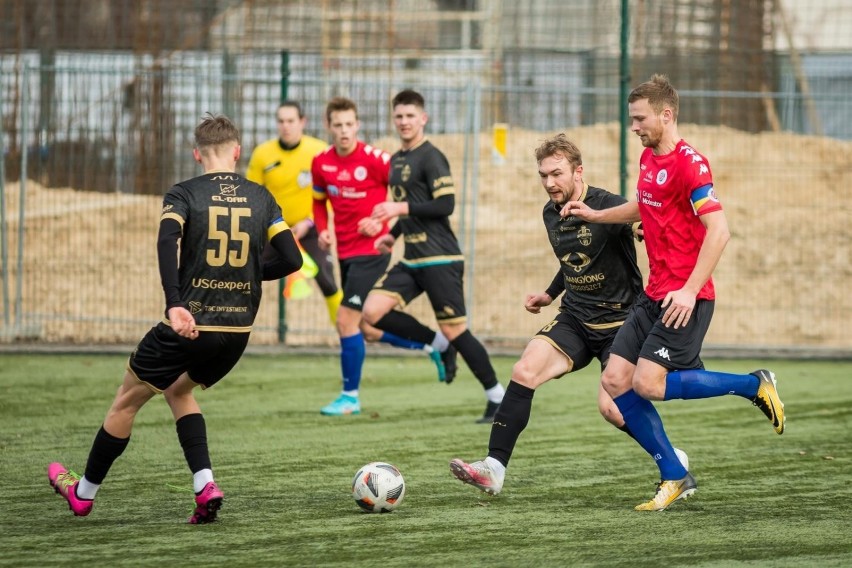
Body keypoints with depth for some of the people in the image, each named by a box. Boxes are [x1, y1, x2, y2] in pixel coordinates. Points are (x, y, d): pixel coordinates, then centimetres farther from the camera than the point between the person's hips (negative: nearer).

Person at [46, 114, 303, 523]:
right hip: (238, 329, 4)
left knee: (127, 401, 15)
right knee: (178, 390, 28)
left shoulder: (184, 194, -5)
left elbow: (168, 240, -24)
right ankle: (205, 485, 9)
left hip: (189, 323, -4)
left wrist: (174, 304, -32)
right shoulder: (261, 198, 5)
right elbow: (291, 259, 2)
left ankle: (84, 493, 29)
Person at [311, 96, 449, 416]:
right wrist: (322, 231, 2)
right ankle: (431, 347, 33)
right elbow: (319, 200, 20)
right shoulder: (321, 163, 2)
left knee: (347, 321, -11)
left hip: (370, 250, -7)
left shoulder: (374, 159, -15)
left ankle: (350, 396, 1)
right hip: (345, 253, 7)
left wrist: (383, 222, -16)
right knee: (368, 331, 13)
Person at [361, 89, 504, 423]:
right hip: (411, 260, 8)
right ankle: (439, 345, 10)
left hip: (440, 259, -8)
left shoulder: (431, 158, -11)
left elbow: (445, 205, -18)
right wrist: (393, 235, 15)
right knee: (373, 312, -6)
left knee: (454, 330, -7)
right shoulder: (397, 160, 16)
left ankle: (498, 398, 5)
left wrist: (402, 208, -21)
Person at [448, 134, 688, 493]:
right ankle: (493, 469, -15)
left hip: (618, 321, -6)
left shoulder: (607, 207, -15)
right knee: (524, 371, -16)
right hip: (574, 319, 6)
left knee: (612, 408, -16)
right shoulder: (551, 214, 8)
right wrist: (551, 294, 28)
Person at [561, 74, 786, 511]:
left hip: (685, 299, -9)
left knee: (648, 384, -16)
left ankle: (755, 386, -1)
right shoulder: (648, 158, 12)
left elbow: (718, 230, -23)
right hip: (654, 294, 9)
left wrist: (690, 290, -27)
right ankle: (674, 476, 8)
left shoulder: (689, 163, -16)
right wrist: (595, 215, 24)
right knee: (615, 381, 1)